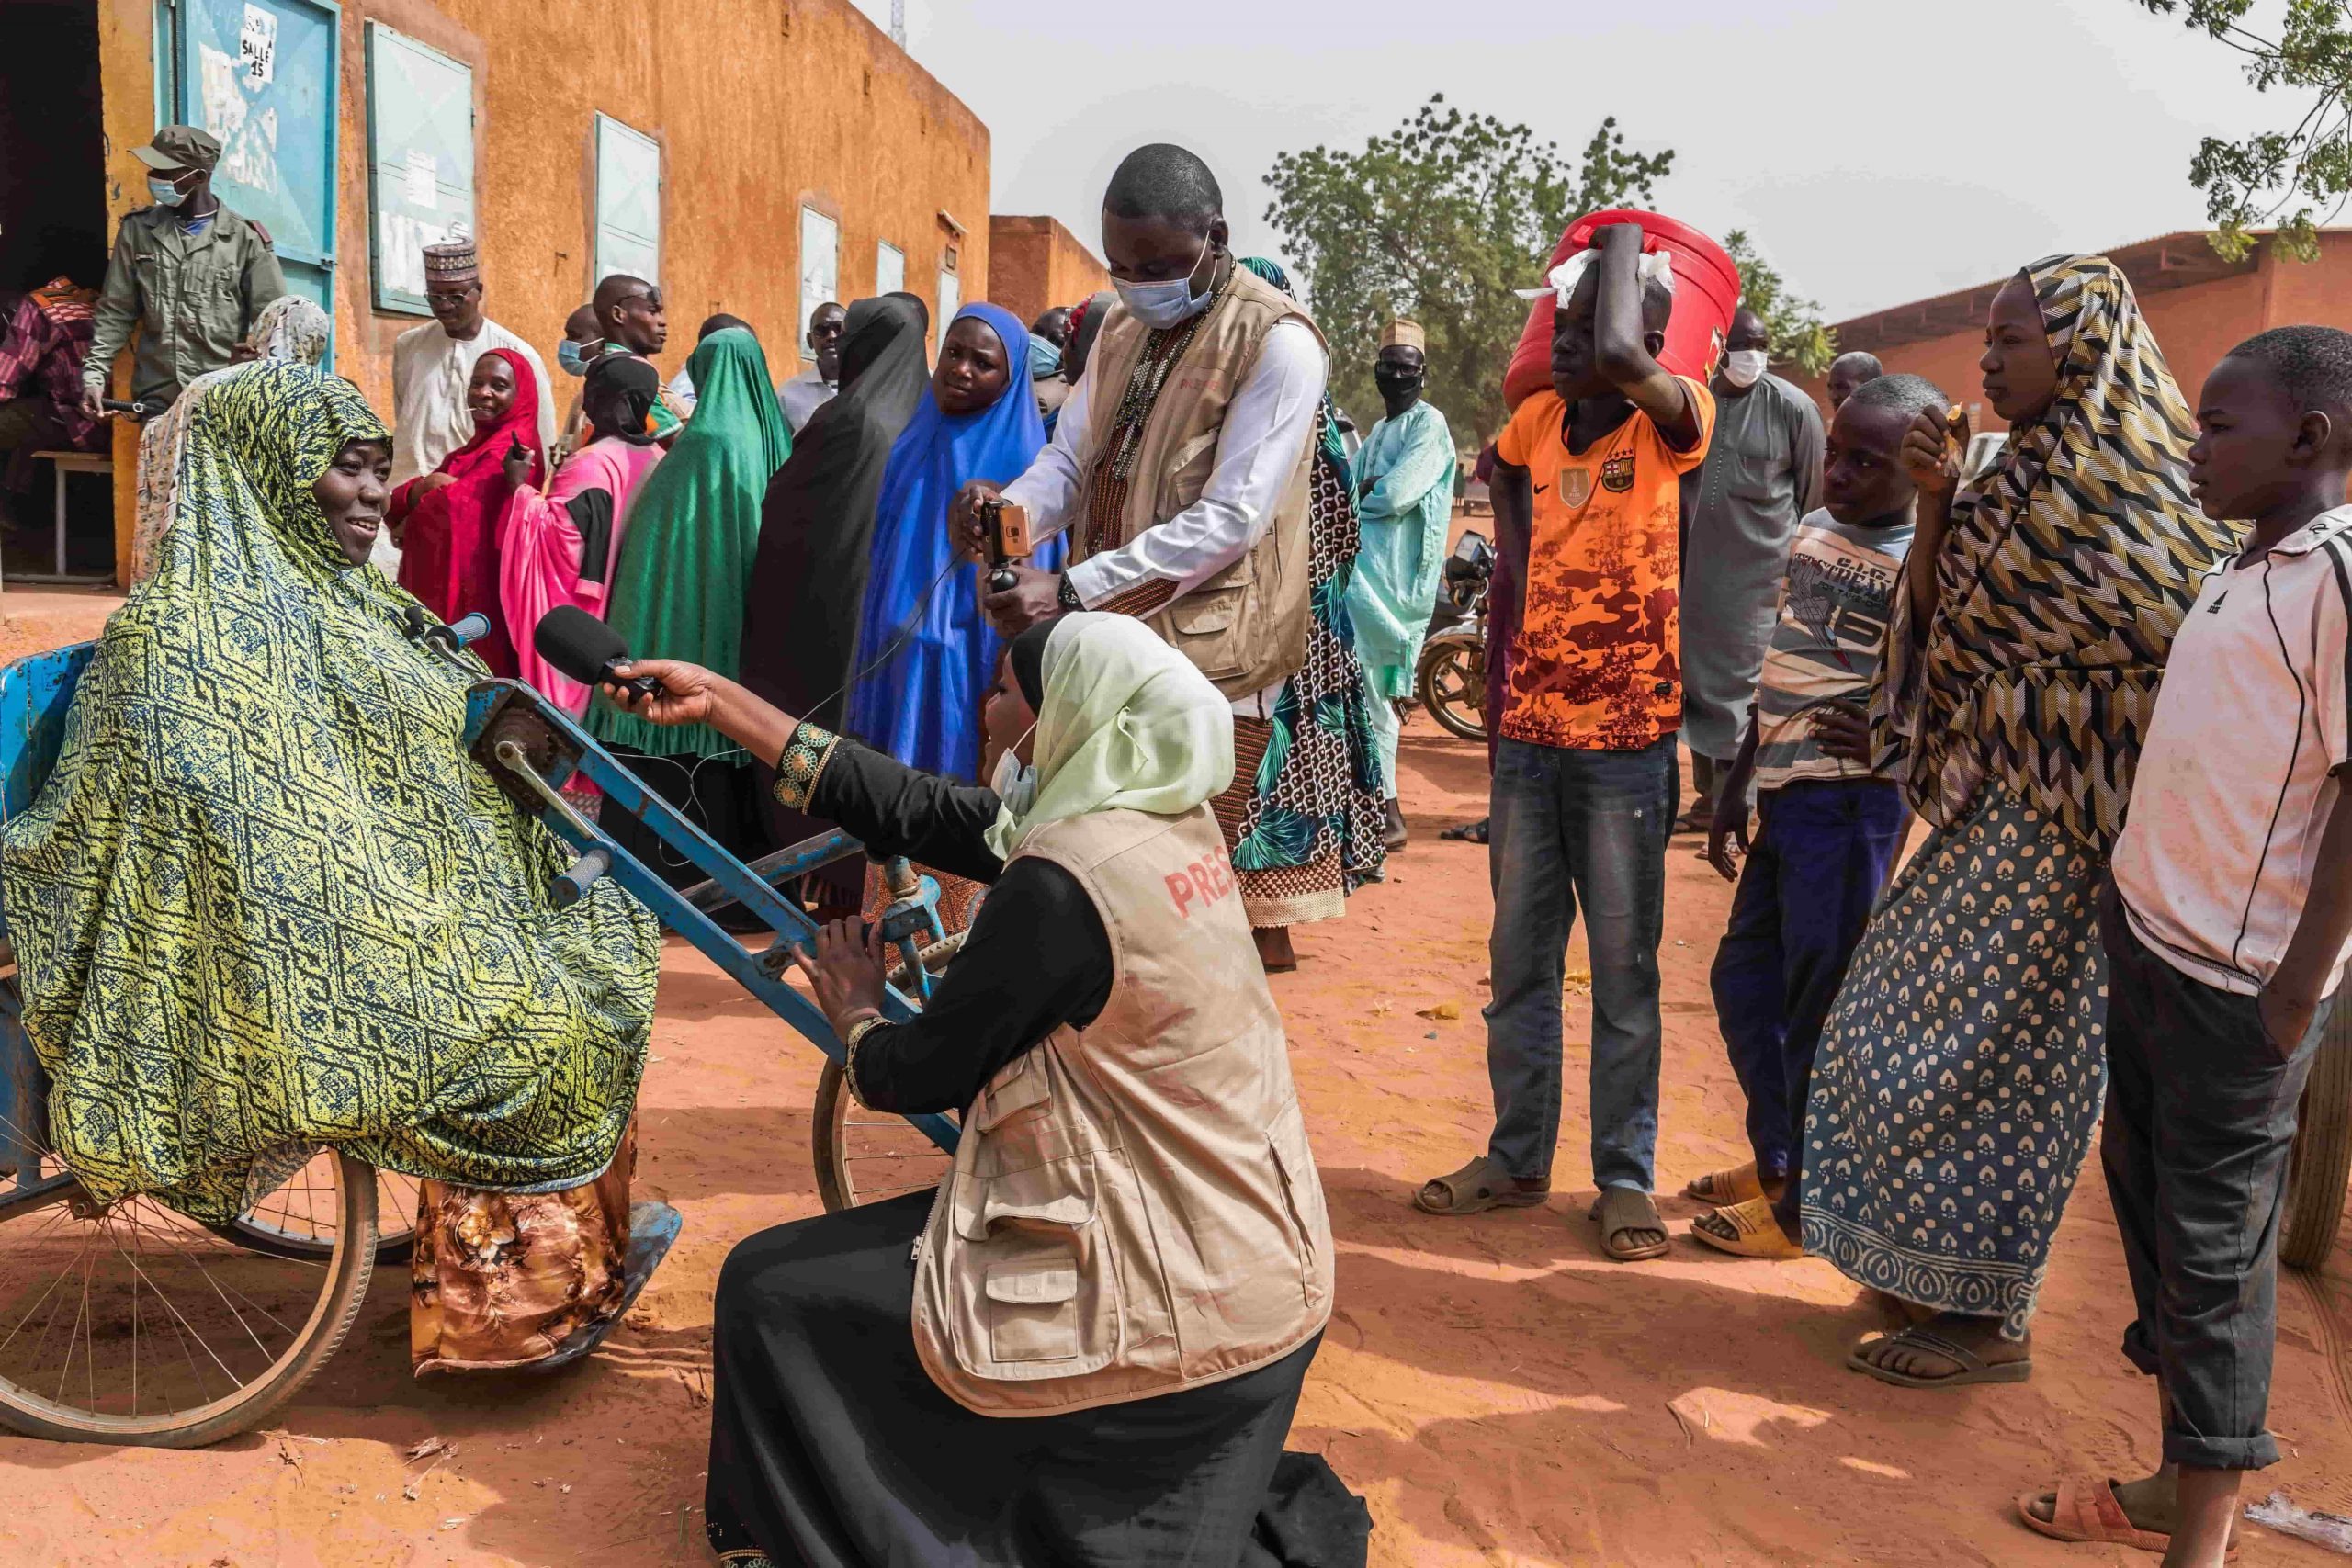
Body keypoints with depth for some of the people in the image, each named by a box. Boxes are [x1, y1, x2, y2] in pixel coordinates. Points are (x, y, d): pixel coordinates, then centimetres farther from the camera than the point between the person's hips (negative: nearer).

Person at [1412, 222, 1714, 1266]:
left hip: (1626, 745, -5)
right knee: (1519, 961, 12)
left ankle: (1626, 1176, 18)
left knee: (1624, 969, 5)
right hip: (1529, 732, 5)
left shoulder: (1676, 422, -10)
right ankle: (1517, 1158, 25)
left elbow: (1619, 358, -33)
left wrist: (1625, 239, -15)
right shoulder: (1539, 417, 6)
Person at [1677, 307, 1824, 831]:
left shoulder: (1793, 408, -6)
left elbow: (1812, 495, 0)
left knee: (1740, 686, -5)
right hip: (1693, 570, 4)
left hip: (1759, 572, -4)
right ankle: (1709, 793, 23)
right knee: (1695, 678, 10)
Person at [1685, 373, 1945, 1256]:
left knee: (1820, 1007, 1)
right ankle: (1776, 1158, 35)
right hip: (1784, 794, 8)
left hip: (1850, 801, -8)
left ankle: (1805, 1206, 17)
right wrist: (1735, 787, 19)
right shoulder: (1811, 532, 12)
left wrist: (1888, 731, -35)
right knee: (1743, 981, 17)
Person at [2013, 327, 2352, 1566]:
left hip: (2238, 979, -9)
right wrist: (2131, 896, 14)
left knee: (2213, 1244, 1)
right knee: (2144, 1191, 15)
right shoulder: (2241, 571, 12)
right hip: (2146, 933, 9)